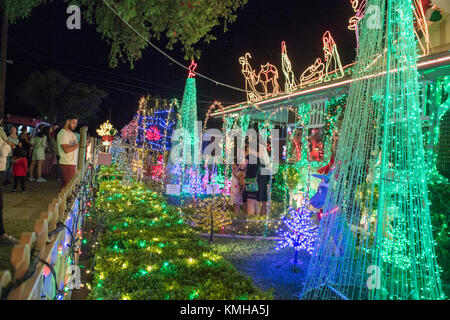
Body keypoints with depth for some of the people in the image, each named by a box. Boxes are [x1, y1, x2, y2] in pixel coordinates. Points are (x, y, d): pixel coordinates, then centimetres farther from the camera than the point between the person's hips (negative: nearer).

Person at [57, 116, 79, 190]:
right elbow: (66, 149, -21)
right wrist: (79, 144, -20)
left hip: (73, 163, 9)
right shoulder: (62, 133, -10)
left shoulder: (72, 134, 19)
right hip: (67, 164, -9)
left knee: (65, 184, 10)